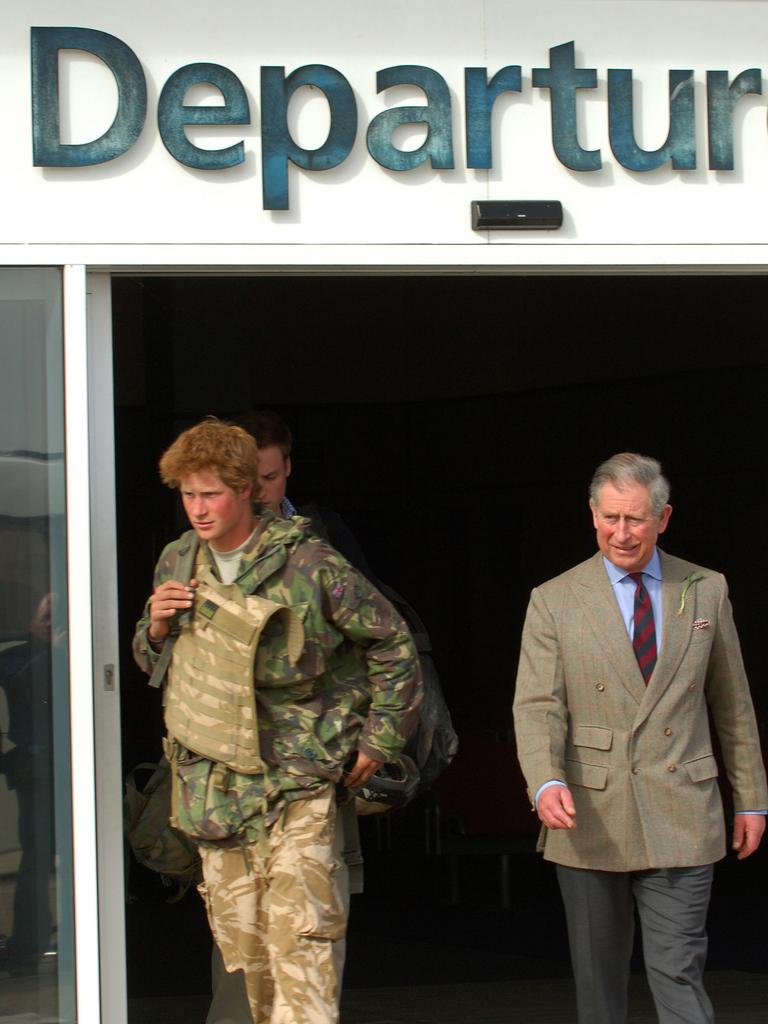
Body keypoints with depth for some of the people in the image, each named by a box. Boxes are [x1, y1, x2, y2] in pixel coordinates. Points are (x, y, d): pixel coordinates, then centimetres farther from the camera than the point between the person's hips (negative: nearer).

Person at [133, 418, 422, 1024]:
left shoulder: (309, 566, -9)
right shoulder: (177, 563, 8)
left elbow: (392, 642, 0)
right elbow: (154, 662, 21)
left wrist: (377, 743, 1)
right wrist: (156, 628, -3)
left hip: (295, 780, -5)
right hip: (212, 782, 5)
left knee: (298, 937, -15)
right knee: (242, 942, 8)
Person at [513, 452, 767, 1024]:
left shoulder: (707, 591, 8)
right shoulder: (554, 602, 3)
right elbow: (537, 706, -5)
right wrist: (546, 782, -22)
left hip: (680, 820, 0)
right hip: (590, 821, 0)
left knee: (679, 974, -6)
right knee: (598, 977, 9)